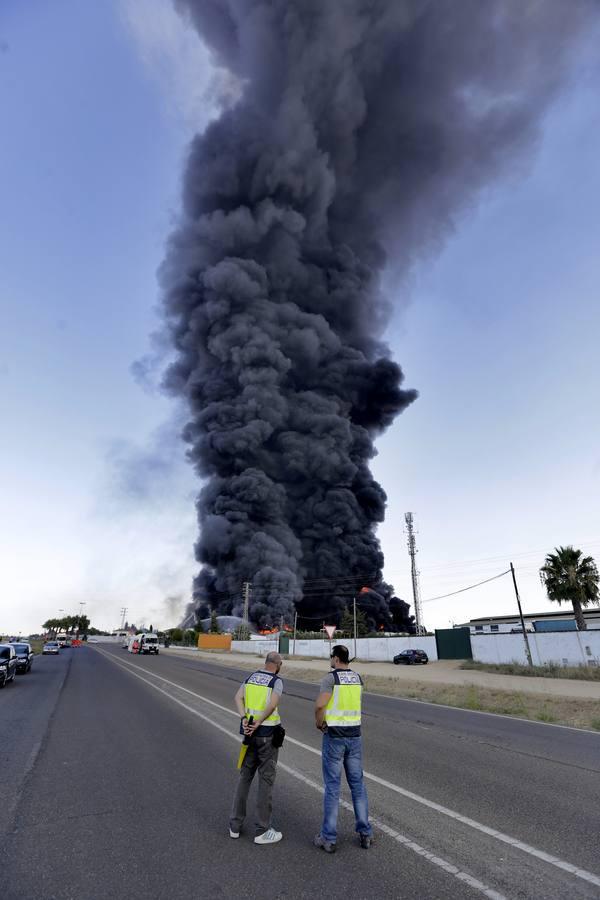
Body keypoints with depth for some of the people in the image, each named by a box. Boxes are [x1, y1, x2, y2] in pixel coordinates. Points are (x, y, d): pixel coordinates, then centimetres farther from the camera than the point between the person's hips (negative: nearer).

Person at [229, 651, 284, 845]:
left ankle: (235, 825, 24)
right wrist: (257, 724, -19)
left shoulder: (250, 677, 6)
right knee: (266, 779, 7)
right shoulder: (277, 681, -12)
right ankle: (263, 831, 15)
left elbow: (238, 697, -6)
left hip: (250, 732, 5)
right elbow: (272, 705, -26)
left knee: (245, 776, 19)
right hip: (268, 733, -5)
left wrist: (244, 720, -16)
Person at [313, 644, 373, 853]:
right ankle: (365, 833, 22)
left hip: (334, 737, -5)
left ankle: (328, 838, 15)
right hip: (354, 735, 5)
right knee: (357, 784, 16)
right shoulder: (357, 678, 5)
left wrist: (319, 723, -6)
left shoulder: (330, 677, -17)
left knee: (332, 786, 6)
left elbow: (319, 705, -27)